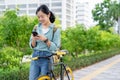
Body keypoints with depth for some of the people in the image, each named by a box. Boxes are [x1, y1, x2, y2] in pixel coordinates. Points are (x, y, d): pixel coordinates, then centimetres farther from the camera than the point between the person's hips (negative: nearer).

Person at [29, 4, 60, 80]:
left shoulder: (55, 29, -3)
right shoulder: (36, 28, 8)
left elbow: (55, 47, -9)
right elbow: (32, 46, 8)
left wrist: (45, 40, -23)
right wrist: (33, 40, -13)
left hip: (47, 58, -3)